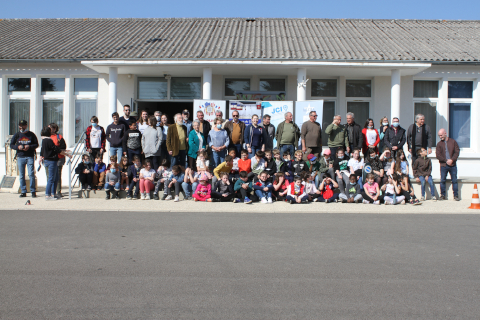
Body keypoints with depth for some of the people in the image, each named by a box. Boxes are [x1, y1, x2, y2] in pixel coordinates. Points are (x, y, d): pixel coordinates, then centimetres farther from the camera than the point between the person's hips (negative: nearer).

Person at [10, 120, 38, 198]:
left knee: (31, 174, -8)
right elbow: (11, 145, 11)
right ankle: (23, 192, 10)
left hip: (30, 157, -2)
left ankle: (33, 191, 0)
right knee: (21, 175, 4)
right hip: (20, 157, 3)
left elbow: (36, 144, 6)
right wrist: (18, 147, -8)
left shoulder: (31, 134, 5)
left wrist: (29, 146, -12)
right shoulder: (16, 135, 11)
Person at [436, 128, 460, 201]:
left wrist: (452, 160, -13)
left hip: (453, 165, 0)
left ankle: (456, 195, 9)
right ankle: (443, 195, 9)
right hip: (443, 165, 0)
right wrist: (446, 160, -12)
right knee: (442, 180, 0)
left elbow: (457, 152, 1)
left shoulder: (453, 141, 7)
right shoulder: (439, 144, 7)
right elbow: (438, 155, -1)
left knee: (454, 180, 2)